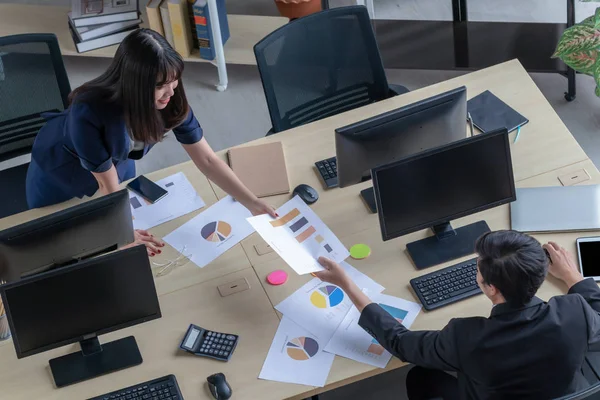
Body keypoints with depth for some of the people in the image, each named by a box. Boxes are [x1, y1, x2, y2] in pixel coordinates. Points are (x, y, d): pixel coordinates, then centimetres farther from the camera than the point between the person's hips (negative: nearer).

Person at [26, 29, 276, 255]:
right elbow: (107, 184, -31)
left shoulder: (172, 102, -31)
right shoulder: (89, 112, -44)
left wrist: (253, 204, -30)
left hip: (117, 162, 4)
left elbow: (207, 160, -23)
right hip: (59, 172, -4)